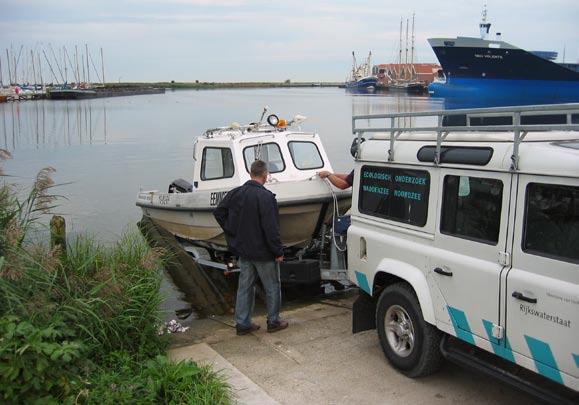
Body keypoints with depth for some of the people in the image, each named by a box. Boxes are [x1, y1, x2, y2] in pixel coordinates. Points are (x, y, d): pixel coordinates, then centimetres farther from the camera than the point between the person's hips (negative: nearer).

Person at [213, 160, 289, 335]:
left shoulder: (235, 193, 2)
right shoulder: (266, 196, -20)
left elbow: (218, 212, 11)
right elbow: (271, 229, -22)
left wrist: (233, 235, 14)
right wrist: (278, 251, -12)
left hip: (243, 250, 6)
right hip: (263, 252, -6)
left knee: (244, 287, 14)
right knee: (272, 287, 11)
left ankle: (242, 323, 20)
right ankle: (273, 321, 21)